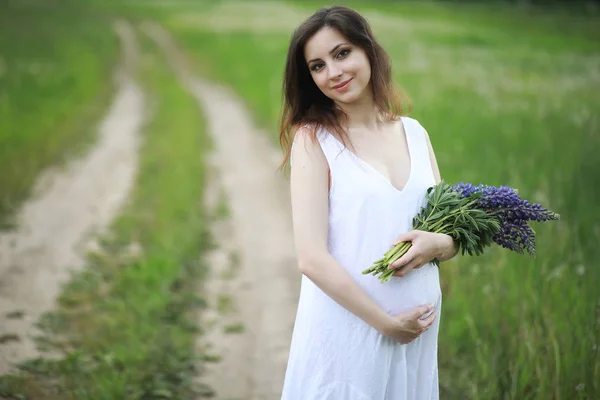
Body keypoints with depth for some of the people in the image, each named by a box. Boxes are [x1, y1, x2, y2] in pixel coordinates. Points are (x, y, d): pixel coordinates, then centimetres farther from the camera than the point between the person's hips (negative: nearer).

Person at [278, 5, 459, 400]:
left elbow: (452, 232, 11)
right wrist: (385, 322, -15)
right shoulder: (312, 138, -8)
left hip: (418, 332, 5)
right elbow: (312, 259, -15)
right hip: (345, 331, -4)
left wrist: (437, 244, -10)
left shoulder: (414, 132, 6)